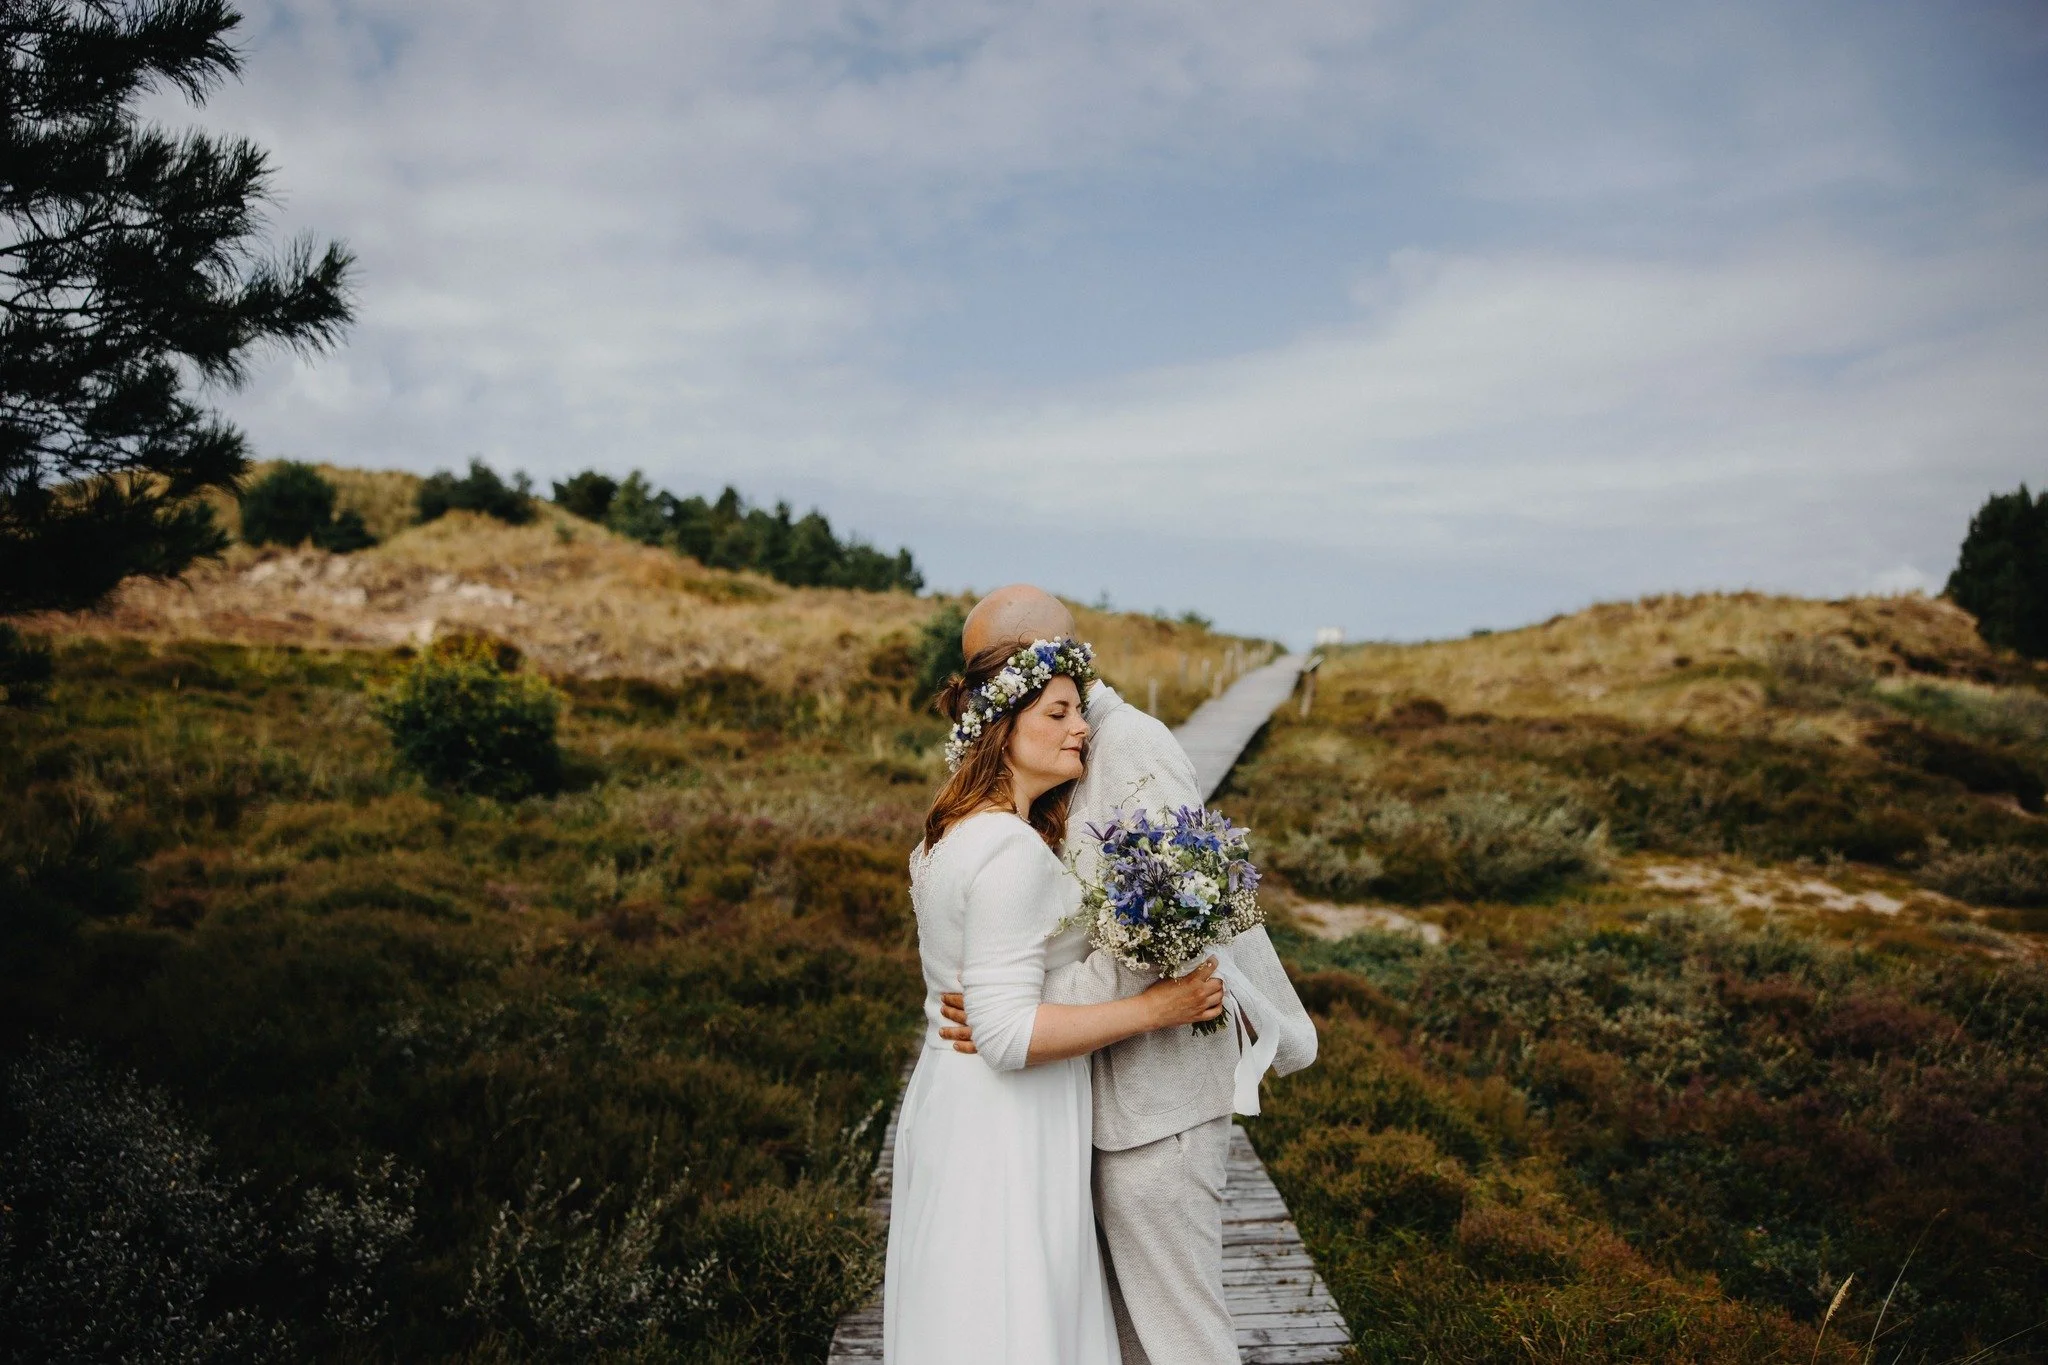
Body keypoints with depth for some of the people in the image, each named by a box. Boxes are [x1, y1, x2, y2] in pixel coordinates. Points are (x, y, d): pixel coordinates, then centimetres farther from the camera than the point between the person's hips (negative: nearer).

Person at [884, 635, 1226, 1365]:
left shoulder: (951, 834, 8)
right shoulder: (1011, 851, -24)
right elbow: (1010, 1033, -26)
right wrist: (1154, 1008, -21)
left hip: (957, 1106, 10)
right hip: (1004, 1122, -10)